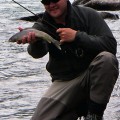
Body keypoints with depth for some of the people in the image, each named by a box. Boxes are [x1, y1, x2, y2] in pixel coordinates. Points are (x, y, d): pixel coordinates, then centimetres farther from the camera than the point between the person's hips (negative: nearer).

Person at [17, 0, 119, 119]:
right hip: (64, 81, 2)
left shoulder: (87, 15, -6)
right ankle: (80, 107, 11)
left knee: (106, 58, -33)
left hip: (91, 75, -2)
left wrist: (77, 36, -26)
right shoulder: (42, 26, -3)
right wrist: (35, 41, -51)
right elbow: (38, 52, -26)